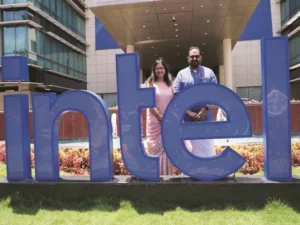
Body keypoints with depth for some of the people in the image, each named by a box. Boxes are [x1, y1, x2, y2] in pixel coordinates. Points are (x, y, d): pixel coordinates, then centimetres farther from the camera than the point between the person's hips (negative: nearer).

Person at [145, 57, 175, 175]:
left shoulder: (169, 83, 11)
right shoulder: (150, 83, 0)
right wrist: (160, 117, -13)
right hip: (155, 121, -3)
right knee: (157, 147, 1)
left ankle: (168, 174, 16)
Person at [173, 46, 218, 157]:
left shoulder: (209, 72, 6)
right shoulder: (181, 74, 3)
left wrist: (205, 110, -13)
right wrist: (189, 112, -12)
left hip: (206, 116, 0)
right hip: (188, 117, 0)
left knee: (207, 145, 5)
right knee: (191, 147, 7)